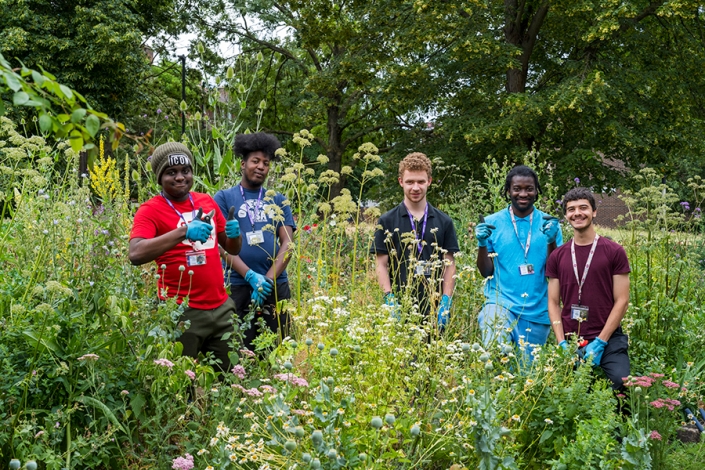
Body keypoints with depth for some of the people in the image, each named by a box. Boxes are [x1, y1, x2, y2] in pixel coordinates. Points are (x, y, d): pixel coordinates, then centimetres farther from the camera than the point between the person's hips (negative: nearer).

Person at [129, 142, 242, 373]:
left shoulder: (207, 202, 11)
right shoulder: (150, 210, -6)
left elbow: (232, 249, 19)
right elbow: (136, 254, -23)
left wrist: (234, 233, -4)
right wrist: (183, 231, -27)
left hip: (221, 307, 5)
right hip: (182, 311, -5)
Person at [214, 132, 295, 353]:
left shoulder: (278, 200, 12)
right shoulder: (224, 198, 5)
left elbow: (287, 243, 4)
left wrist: (268, 279, -10)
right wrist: (251, 276, -16)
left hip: (276, 286, 3)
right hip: (238, 286, -3)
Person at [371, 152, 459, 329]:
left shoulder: (443, 221, 8)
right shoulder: (387, 221, 3)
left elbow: (449, 264, 7)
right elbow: (381, 264, 1)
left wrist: (446, 302, -4)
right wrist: (390, 300, -10)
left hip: (434, 307, 2)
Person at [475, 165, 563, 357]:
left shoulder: (549, 224, 4)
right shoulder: (492, 223, 1)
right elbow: (486, 272, 2)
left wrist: (551, 240, -14)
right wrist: (482, 244, -14)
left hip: (538, 311, 2)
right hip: (501, 303, -2)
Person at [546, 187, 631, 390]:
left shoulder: (614, 252, 0)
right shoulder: (557, 257, 8)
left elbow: (622, 301, -3)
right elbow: (553, 302, 8)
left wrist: (600, 342, -10)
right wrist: (562, 343, -5)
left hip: (608, 339, -3)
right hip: (571, 341, 3)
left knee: (621, 382, -22)